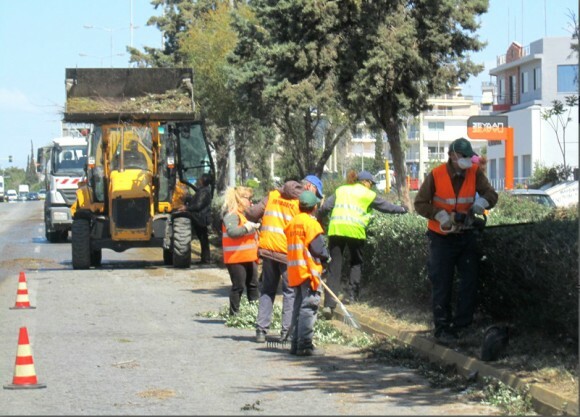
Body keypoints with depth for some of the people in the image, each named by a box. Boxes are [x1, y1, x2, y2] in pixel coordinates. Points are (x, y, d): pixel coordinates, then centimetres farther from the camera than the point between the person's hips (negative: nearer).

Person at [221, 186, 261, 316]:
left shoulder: (245, 214, 19)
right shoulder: (232, 215, -15)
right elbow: (232, 232, -31)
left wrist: (256, 227, 15)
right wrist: (248, 227, -26)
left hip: (249, 257, 10)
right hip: (236, 258, -10)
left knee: (253, 285, 12)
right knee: (238, 286, -4)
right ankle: (234, 313, 3)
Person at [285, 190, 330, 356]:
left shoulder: (292, 223, 11)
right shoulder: (311, 223, -12)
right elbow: (319, 248, -15)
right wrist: (325, 258, 5)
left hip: (295, 272, 8)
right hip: (309, 271, -8)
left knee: (298, 307, 14)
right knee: (308, 308, -7)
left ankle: (296, 343, 15)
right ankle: (305, 345, -10)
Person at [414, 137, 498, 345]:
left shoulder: (475, 172, -6)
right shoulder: (436, 175, -14)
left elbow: (491, 194, -10)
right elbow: (420, 204, -9)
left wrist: (481, 203, -31)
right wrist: (440, 216, -21)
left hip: (465, 234, 3)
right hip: (441, 237, -3)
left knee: (469, 281, 4)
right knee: (442, 285, 0)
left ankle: (461, 326, 13)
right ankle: (442, 329, 6)